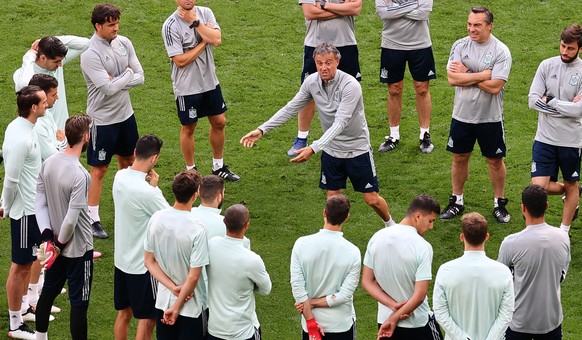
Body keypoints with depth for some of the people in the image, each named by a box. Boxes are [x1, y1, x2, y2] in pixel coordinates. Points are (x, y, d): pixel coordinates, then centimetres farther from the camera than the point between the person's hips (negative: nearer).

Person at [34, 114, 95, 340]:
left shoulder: (49, 163, -4)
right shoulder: (79, 175, -27)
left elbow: (40, 203, 0)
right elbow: (71, 219, -26)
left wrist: (47, 235, -2)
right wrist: (60, 243, -10)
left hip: (53, 243, 8)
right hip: (78, 247, -8)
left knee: (48, 292, 23)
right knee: (79, 303, 3)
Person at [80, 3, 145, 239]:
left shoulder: (124, 43, -2)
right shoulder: (90, 54, -23)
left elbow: (140, 77, -4)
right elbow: (109, 89, -28)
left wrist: (116, 82, -18)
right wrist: (127, 74, -13)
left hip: (126, 114, 7)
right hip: (103, 119, -7)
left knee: (127, 160, 20)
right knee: (99, 169, 1)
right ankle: (93, 220, 10)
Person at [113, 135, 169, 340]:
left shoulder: (120, 177, -3)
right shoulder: (147, 192, -27)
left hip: (122, 259, 8)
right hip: (143, 264, -8)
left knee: (124, 313, 19)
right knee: (147, 319, 4)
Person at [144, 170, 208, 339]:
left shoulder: (156, 219, -9)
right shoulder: (196, 230, -24)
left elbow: (149, 262, -2)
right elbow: (193, 276, -21)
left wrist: (174, 288, -7)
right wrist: (177, 307, -11)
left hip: (163, 301, 5)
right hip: (191, 305, -5)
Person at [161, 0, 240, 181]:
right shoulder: (170, 26, -18)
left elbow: (217, 39, -18)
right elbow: (180, 61, -21)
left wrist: (195, 22, -22)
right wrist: (204, 41, -16)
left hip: (210, 82, 5)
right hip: (187, 86, -5)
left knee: (219, 122, 15)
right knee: (188, 128, 9)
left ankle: (218, 166, 32)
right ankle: (191, 171, 25)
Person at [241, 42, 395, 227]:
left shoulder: (350, 85, -27)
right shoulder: (312, 82, -9)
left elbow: (340, 123, -34)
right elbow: (290, 109, 2)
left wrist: (313, 148, -43)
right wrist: (261, 130, -5)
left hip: (357, 149, -4)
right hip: (331, 150, 4)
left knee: (372, 199, 4)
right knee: (332, 198, 4)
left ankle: (390, 225, 33)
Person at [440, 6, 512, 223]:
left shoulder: (500, 51, -14)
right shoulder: (460, 46, -3)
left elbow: (495, 87, -23)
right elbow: (452, 79, -13)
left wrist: (466, 75, -16)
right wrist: (481, 75, -19)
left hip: (490, 118, -3)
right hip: (462, 115, 3)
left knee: (495, 160, 9)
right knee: (459, 158, 13)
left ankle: (500, 203, 24)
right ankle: (457, 201, 28)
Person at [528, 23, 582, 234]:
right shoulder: (547, 66, -2)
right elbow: (533, 100, -9)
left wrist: (549, 102, -13)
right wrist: (565, 106, -15)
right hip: (545, 137, 2)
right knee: (539, 186, -4)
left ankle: (564, 232, 34)